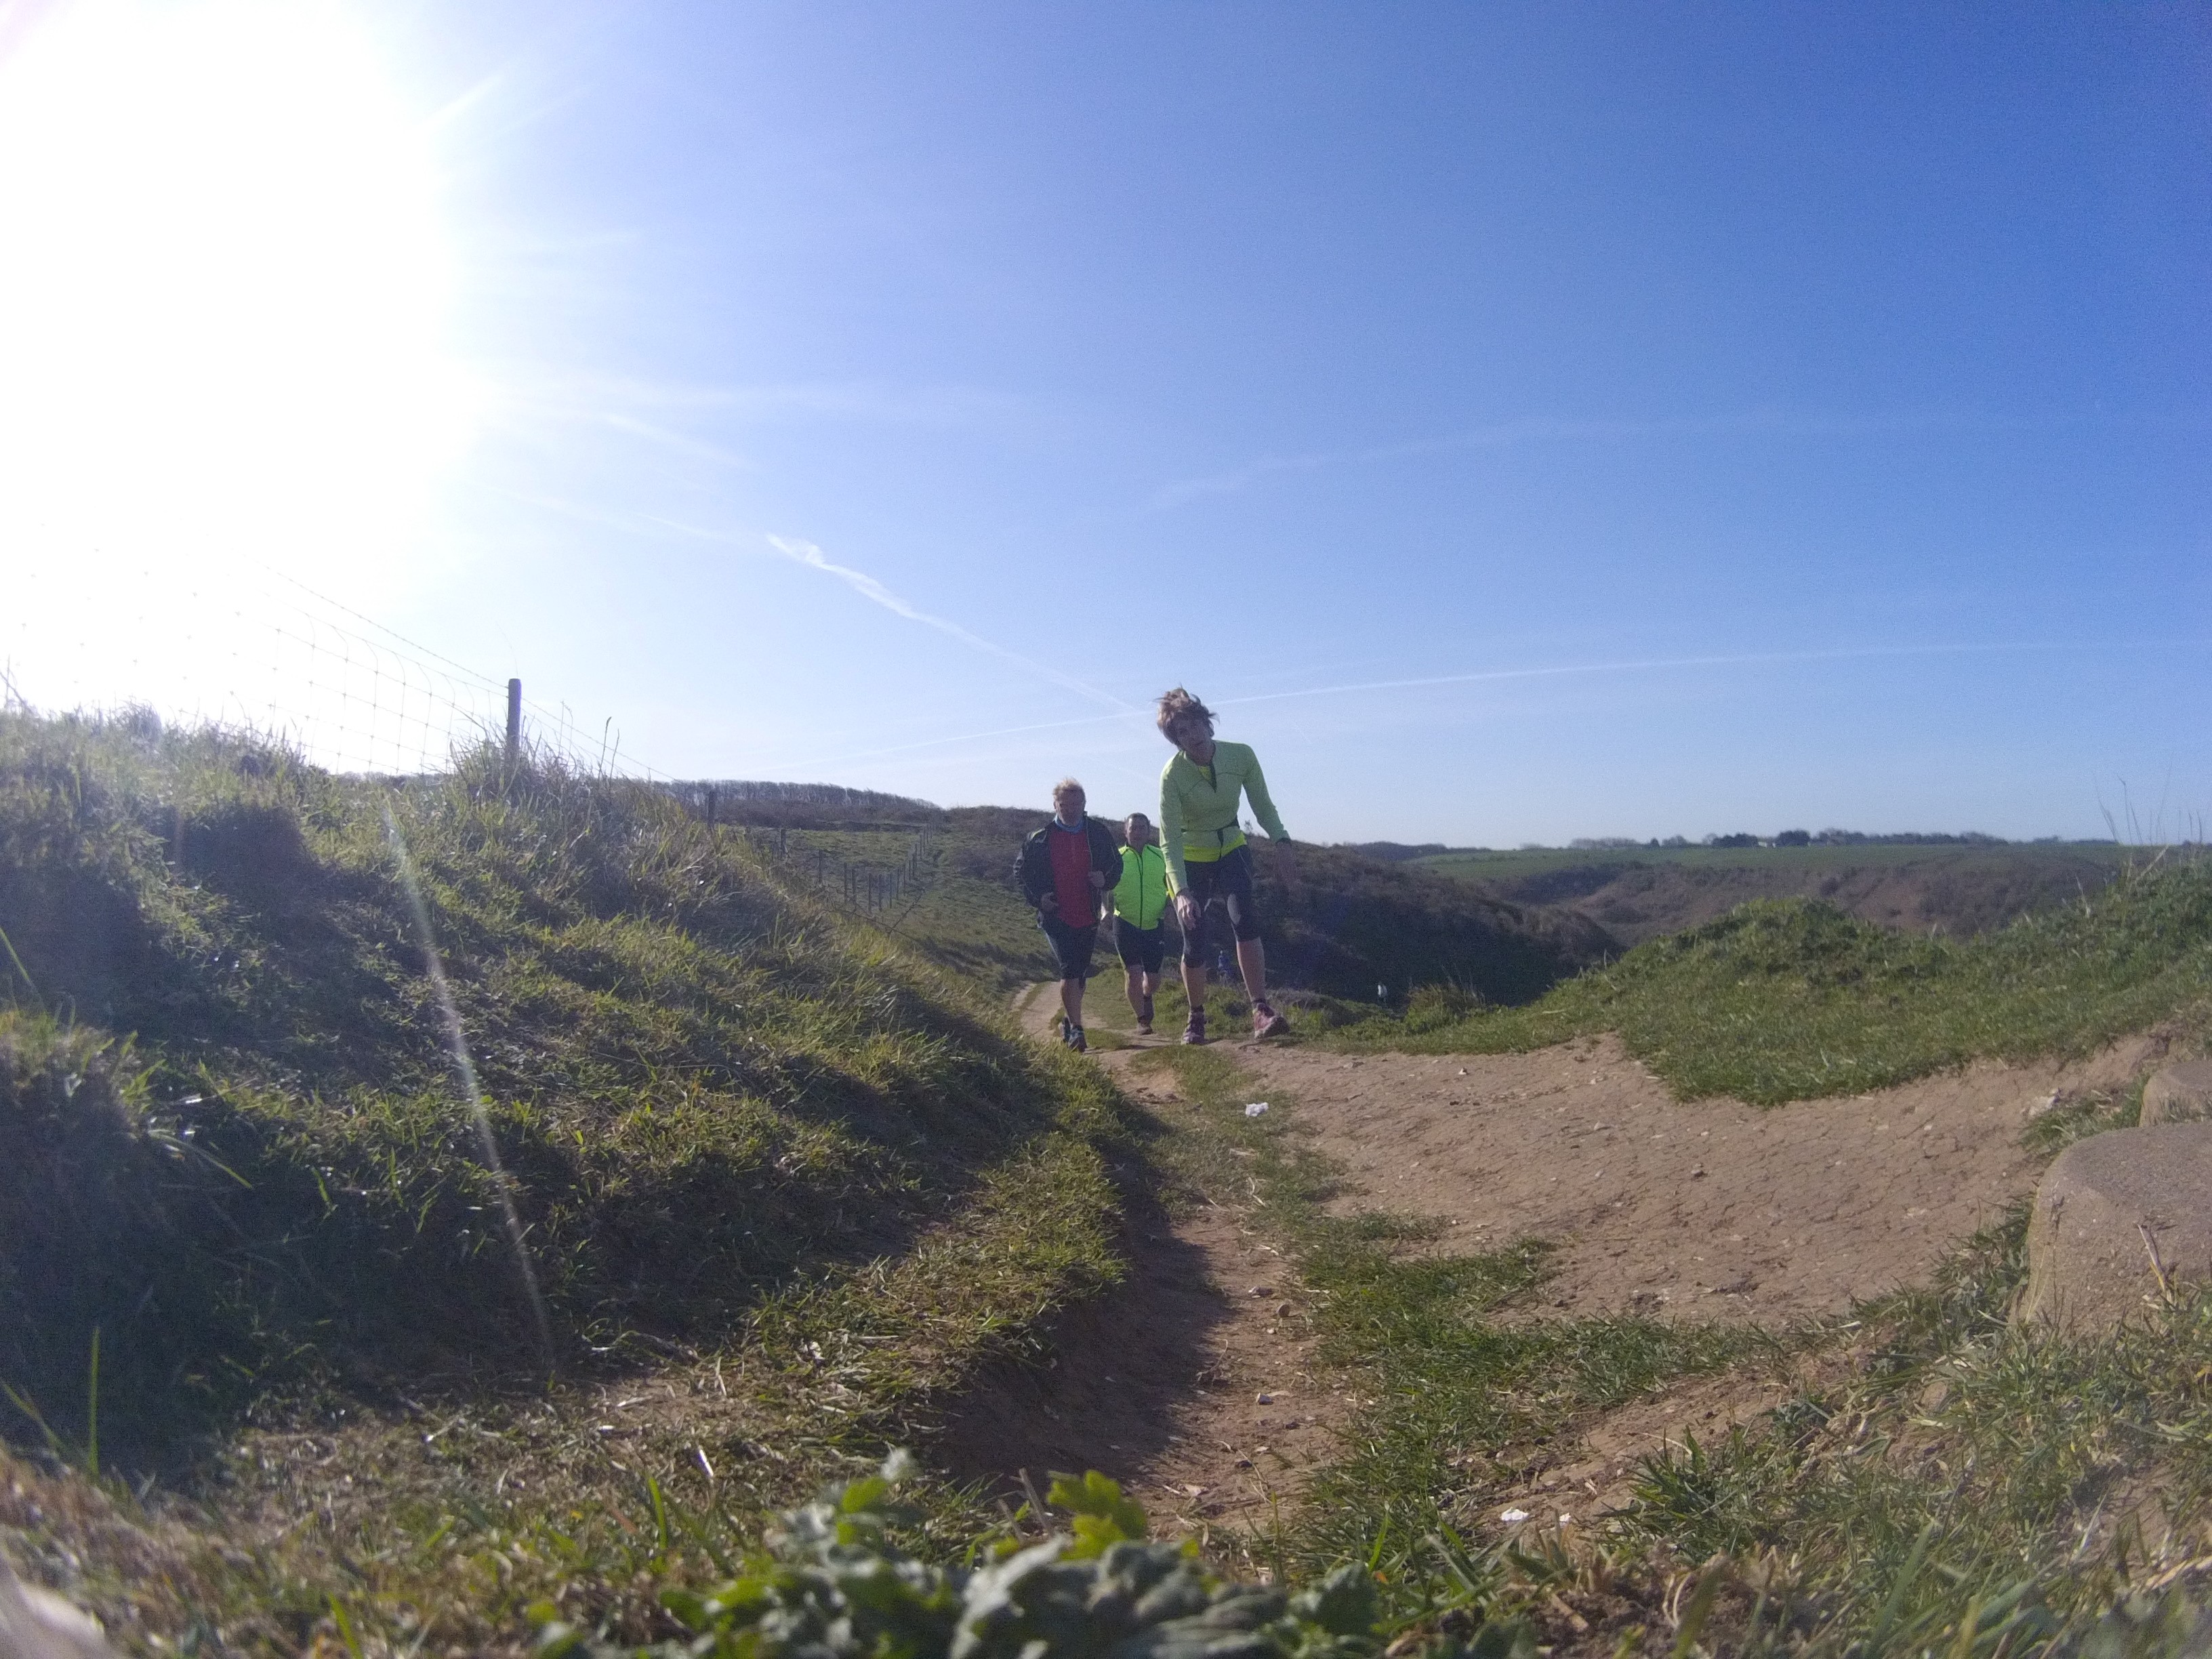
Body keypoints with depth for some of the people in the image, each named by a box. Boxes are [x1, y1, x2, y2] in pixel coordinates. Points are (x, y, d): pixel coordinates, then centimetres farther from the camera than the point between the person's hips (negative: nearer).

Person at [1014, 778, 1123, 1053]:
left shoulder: (1098, 833, 2)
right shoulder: (1040, 838, -3)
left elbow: (1116, 865, 12)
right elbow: (1021, 870, 8)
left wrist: (1105, 879, -10)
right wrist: (1037, 897, -7)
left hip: (1088, 918, 3)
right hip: (1056, 916, -3)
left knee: (1078, 974, 14)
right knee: (1070, 971, -17)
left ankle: (1068, 1020, 34)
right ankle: (1076, 1028, -12)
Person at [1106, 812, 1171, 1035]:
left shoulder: (1161, 857, 3)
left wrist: (1168, 909, -4)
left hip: (1155, 926, 1)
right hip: (1126, 925, -1)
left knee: (1153, 979, 5)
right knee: (1134, 973, -12)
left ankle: (1146, 996, 41)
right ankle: (1142, 1020, 3)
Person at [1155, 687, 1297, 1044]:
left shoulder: (1241, 755, -15)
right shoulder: (1173, 774, -24)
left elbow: (1262, 805, -3)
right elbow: (1170, 838, -27)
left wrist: (1281, 842, -20)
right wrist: (1181, 891, -38)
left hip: (1232, 851, 2)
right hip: (1190, 861, -2)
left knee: (1245, 920, -24)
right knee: (1194, 944, -3)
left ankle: (1261, 1011, -26)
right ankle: (1197, 1018, 20)